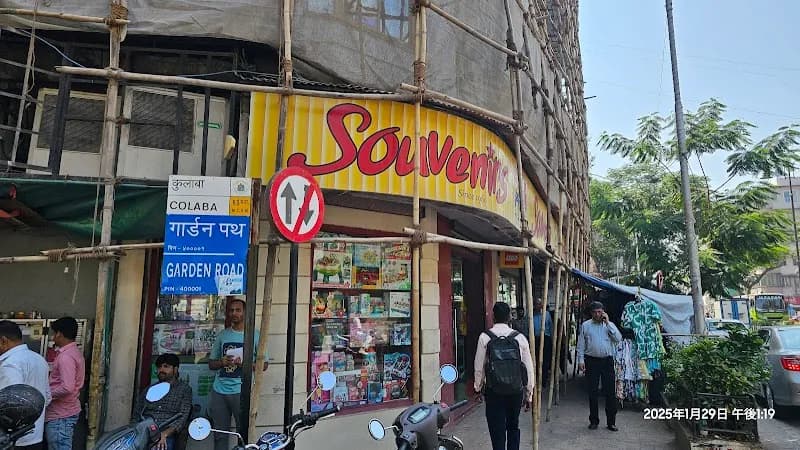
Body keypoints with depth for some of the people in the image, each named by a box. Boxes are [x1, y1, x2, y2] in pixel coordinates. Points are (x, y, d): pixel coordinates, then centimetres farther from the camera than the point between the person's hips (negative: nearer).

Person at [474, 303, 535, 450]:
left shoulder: (485, 337, -8)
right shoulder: (520, 338, -4)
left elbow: (479, 367, -3)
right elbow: (529, 368, 0)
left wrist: (478, 388, 13)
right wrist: (529, 394, 10)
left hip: (494, 392, -2)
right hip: (516, 392, 2)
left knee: (497, 431, 6)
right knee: (513, 427, 22)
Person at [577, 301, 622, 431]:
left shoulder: (609, 324, 7)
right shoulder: (585, 325, 5)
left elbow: (618, 339, -9)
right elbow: (581, 344, 5)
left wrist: (607, 322, -11)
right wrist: (581, 360, -3)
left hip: (607, 361, 0)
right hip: (592, 361, 0)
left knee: (610, 392, 1)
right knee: (593, 392, 6)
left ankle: (611, 422, 12)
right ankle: (593, 421, 18)